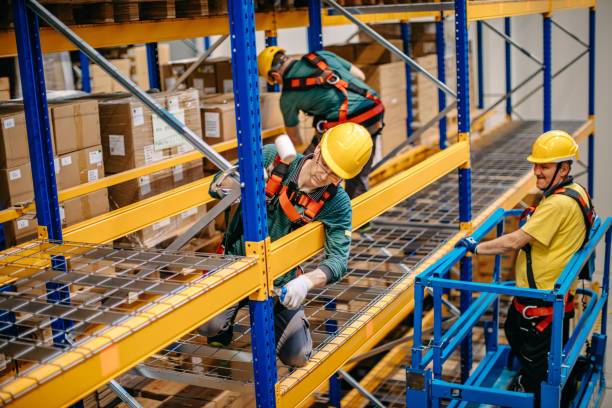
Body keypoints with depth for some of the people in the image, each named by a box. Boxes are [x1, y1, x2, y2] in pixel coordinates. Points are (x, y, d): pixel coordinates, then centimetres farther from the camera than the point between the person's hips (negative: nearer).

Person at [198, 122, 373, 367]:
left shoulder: (337, 203, -14)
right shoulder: (273, 158, -14)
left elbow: (339, 258, -20)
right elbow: (216, 188, -9)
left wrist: (306, 282, -40)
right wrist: (241, 181, -33)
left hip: (280, 280, 1)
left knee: (298, 358, -3)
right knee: (208, 326, -26)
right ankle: (223, 327, 13)